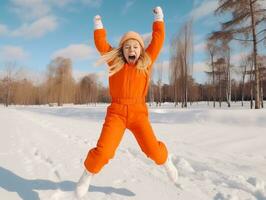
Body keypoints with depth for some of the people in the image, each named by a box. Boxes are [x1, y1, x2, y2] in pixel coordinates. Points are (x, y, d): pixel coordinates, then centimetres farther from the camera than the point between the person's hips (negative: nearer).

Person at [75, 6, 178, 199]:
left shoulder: (146, 62, 9)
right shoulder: (116, 62, 10)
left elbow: (157, 40, 13)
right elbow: (101, 44, 15)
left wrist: (159, 18, 21)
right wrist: (98, 25, 21)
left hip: (138, 113, 0)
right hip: (116, 113, 0)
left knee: (152, 148, -8)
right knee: (103, 150, -12)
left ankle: (167, 161, 27)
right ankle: (87, 176, 16)